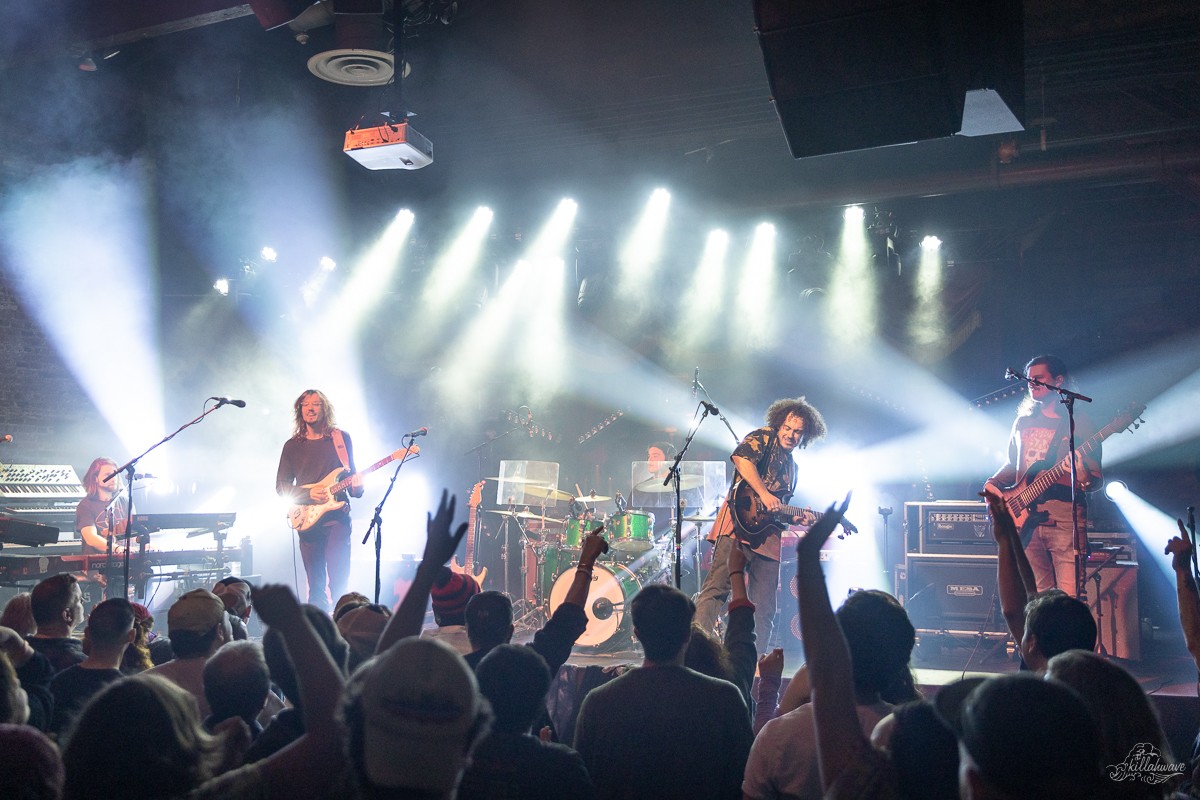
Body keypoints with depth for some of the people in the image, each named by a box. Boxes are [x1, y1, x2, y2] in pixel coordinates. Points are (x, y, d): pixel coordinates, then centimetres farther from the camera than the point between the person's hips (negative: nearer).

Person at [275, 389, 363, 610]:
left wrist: (356, 486, -11)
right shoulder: (292, 446, 10)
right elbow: (281, 485, 8)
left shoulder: (341, 438, 8)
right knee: (316, 587, 3)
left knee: (338, 582, -11)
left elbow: (351, 474, 13)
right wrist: (309, 494, -9)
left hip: (337, 516, -2)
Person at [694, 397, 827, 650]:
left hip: (767, 537, 8)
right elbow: (741, 458, -18)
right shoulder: (763, 437, 4)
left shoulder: (792, 467, 27)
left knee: (765, 608, 6)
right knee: (717, 587, -17)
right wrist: (764, 494, -21)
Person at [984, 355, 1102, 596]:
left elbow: (1097, 478, 0)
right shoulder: (1023, 421, 18)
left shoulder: (1078, 423, 2)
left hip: (1065, 521, -5)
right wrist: (992, 484, 8)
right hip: (1025, 519, 5)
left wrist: (1085, 480, -23)